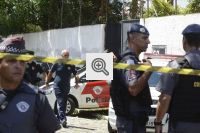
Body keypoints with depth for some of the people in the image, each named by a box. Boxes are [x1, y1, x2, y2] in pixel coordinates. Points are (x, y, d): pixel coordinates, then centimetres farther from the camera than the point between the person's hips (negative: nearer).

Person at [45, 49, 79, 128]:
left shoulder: (71, 65, 5)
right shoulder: (57, 64, -1)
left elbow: (75, 75, 13)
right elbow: (50, 73, 9)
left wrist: (77, 83, 2)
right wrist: (47, 82, 10)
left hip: (66, 87, 4)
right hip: (57, 86, -4)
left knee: (64, 104, 9)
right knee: (60, 102, -14)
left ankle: (58, 118, 23)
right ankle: (63, 119, -24)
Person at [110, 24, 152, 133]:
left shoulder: (133, 60, 14)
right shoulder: (129, 61, -17)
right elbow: (133, 89, -31)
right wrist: (148, 70, -23)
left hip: (135, 119, 10)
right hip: (130, 121, -10)